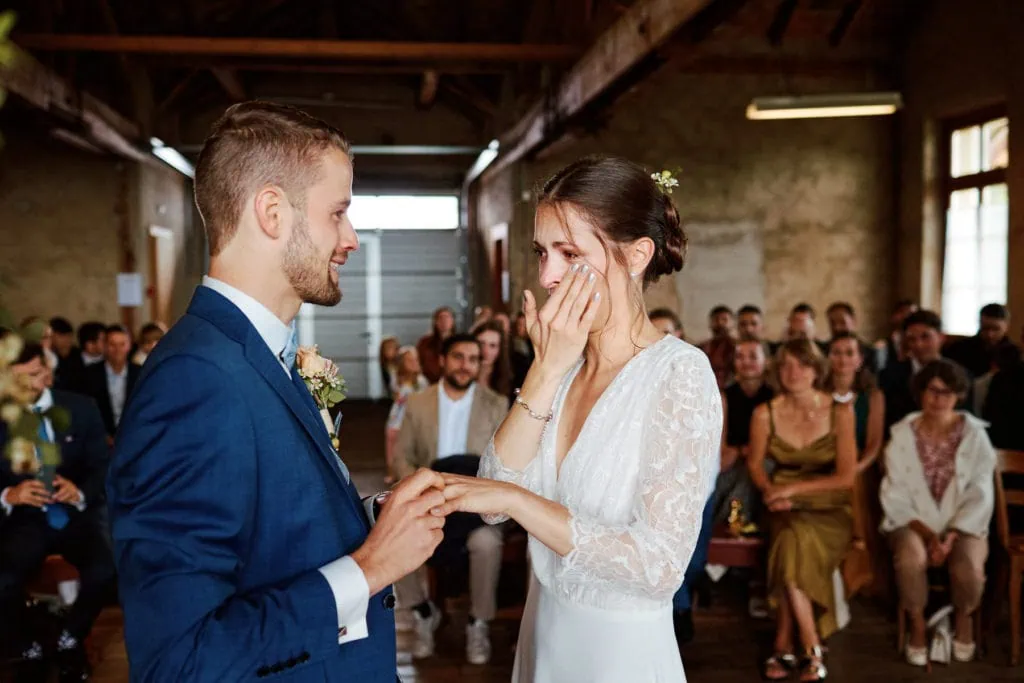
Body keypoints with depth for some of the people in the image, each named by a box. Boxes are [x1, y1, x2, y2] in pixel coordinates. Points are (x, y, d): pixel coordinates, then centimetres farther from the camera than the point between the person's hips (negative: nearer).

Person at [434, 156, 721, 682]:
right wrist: (546, 371, -16)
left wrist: (516, 498, -23)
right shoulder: (563, 360, 0)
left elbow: (660, 565, -24)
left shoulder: (679, 372, -18)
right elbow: (494, 497, -10)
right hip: (543, 636, 5)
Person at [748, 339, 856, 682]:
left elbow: (846, 477, -8)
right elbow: (755, 464, 10)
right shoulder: (765, 414, -4)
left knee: (794, 542, -32)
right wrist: (771, 491, -11)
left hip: (828, 508, -1)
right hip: (785, 509, 1)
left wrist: (793, 488, -14)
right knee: (793, 545, -31)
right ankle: (812, 652, -18)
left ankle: (783, 645, -18)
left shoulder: (839, 412, -8)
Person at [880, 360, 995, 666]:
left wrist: (951, 537, -18)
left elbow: (980, 496, -6)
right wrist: (927, 534, -16)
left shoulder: (974, 434, -3)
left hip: (962, 524, 0)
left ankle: (964, 616, 7)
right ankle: (917, 622, -4)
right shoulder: (902, 434, -2)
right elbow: (895, 495, -4)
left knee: (969, 567, -30)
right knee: (911, 558, -33)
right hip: (914, 522, 0)